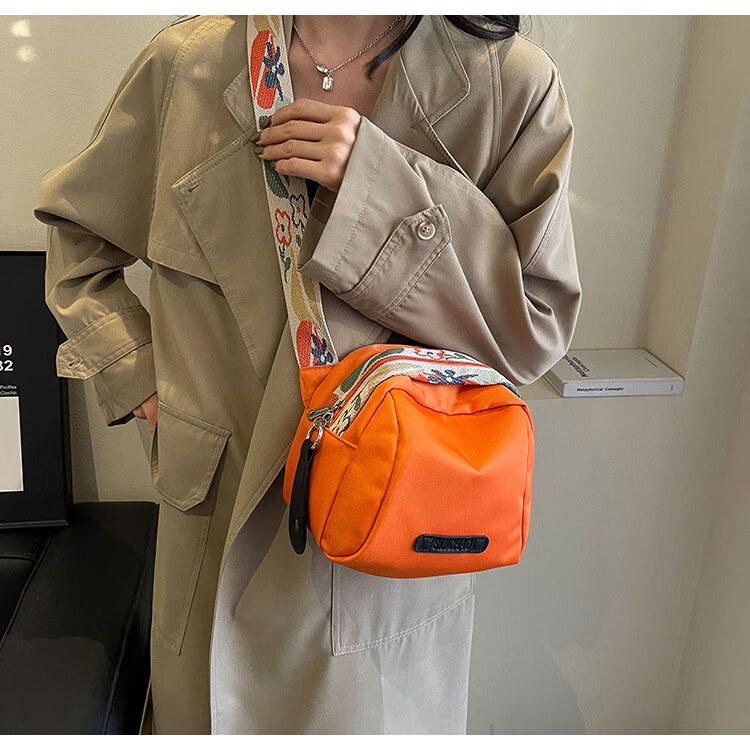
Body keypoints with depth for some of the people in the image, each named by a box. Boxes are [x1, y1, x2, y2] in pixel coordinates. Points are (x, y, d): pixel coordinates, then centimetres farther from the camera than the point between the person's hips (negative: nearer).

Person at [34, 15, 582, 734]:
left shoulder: (514, 86, -9)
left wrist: (379, 188, -23)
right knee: (214, 714, 22)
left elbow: (538, 325, -13)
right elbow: (73, 226, 12)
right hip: (223, 527, 2)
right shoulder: (185, 64, -4)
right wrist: (133, 372, 0)